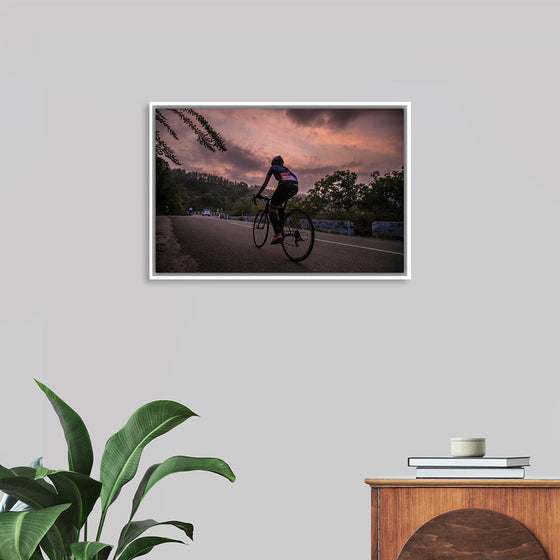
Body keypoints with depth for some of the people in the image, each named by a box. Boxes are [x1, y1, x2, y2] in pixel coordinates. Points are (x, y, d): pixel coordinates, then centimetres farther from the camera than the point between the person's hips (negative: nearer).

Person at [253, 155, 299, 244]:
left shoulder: (273, 168, 25)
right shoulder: (286, 169, 40)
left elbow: (265, 183, 25)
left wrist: (257, 194, 34)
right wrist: (286, 198, 56)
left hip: (285, 186, -6)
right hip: (295, 187, 6)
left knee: (272, 208, 5)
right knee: (280, 203, 33)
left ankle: (278, 234, -17)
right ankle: (280, 229, 22)